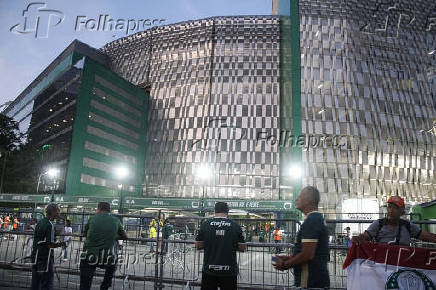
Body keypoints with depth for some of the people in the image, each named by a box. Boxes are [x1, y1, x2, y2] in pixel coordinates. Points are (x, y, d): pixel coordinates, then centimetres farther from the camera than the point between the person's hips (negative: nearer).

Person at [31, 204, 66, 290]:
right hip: (45, 258, -9)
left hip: (36, 257, 9)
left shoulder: (40, 222, 10)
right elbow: (50, 245, -20)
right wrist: (61, 244, -5)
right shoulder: (50, 225, -18)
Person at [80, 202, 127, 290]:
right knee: (113, 264, 33)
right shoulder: (116, 221, 3)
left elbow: (85, 234, 20)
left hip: (88, 257, 0)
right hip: (106, 259, 1)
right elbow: (124, 236, 17)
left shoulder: (92, 219, 3)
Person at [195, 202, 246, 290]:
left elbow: (198, 246, 2)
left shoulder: (205, 224, -3)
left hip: (209, 269, 1)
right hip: (229, 271, 0)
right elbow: (242, 248, 0)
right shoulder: (236, 226, -3)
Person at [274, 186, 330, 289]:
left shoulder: (311, 221, -19)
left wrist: (284, 265, -12)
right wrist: (290, 258, 13)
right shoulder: (319, 219, 13)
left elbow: (307, 255, -25)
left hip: (311, 283, -10)